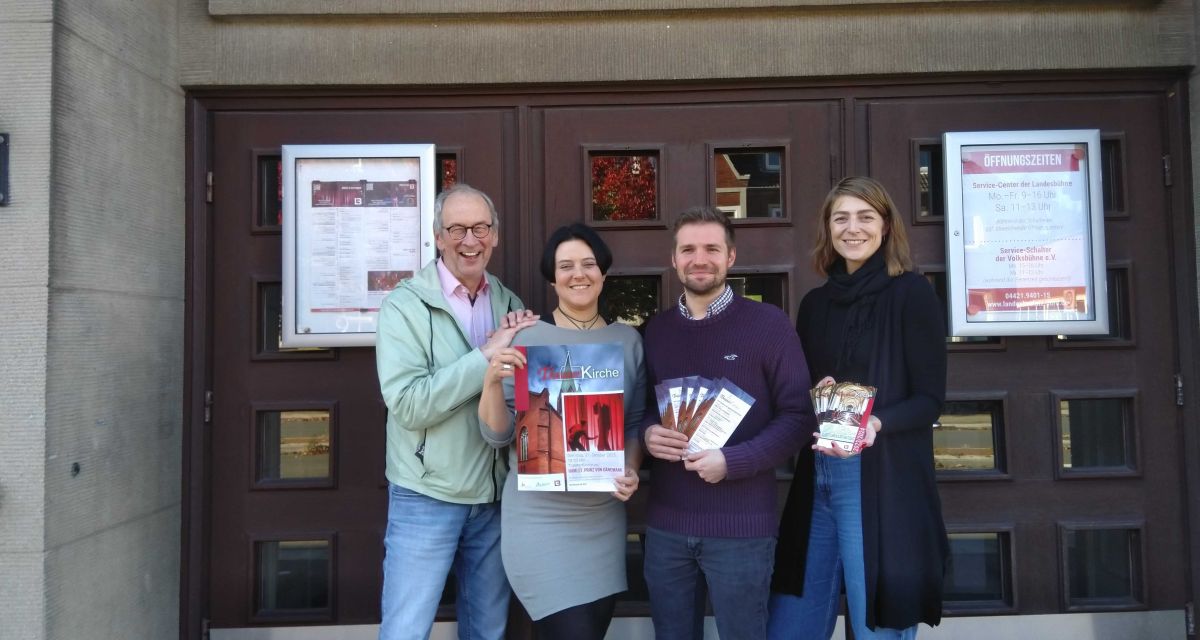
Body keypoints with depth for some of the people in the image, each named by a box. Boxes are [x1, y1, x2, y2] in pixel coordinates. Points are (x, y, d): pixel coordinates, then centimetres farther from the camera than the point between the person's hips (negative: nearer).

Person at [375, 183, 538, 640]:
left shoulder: (510, 305, 6)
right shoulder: (405, 305, -9)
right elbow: (409, 405, -20)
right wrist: (487, 355, -22)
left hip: (496, 497, 5)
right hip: (427, 499, -4)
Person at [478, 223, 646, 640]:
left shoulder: (628, 340, 4)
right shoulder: (527, 339, -7)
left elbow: (636, 422, 10)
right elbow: (496, 435, -6)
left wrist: (631, 471, -7)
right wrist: (492, 380, -23)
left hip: (605, 517, 4)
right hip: (540, 518, -4)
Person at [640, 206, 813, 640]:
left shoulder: (768, 324, -6)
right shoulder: (655, 331, 8)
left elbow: (798, 415, -7)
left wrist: (731, 461, -19)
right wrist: (646, 434, -7)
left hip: (741, 524, -4)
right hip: (665, 524, 4)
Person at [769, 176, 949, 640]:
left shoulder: (912, 293, -4)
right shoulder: (815, 303, 11)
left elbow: (930, 398, -7)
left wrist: (875, 424, -25)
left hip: (884, 480, -5)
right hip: (816, 479, 5)